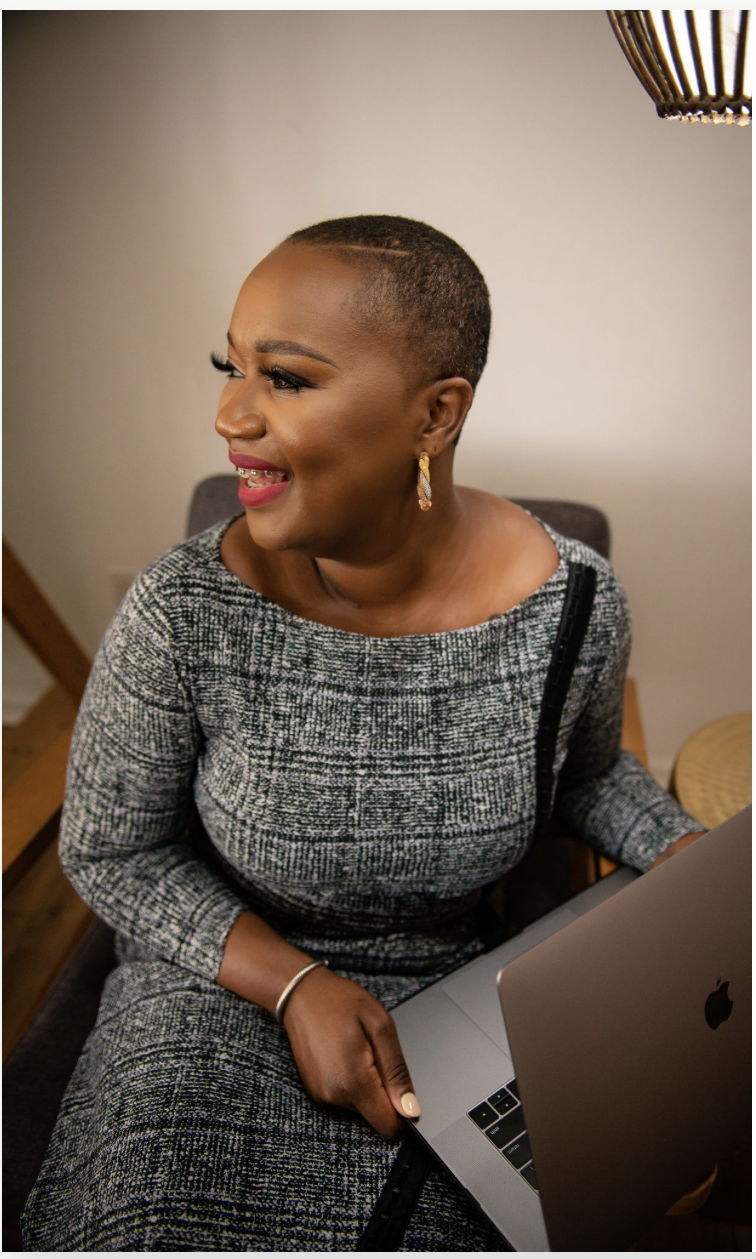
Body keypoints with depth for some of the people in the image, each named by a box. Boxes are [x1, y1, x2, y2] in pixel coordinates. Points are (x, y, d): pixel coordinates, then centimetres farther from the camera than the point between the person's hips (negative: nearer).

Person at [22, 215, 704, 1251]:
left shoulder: (576, 604, -18)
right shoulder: (182, 614, -23)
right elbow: (112, 850, -8)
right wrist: (293, 983, -17)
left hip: (464, 991, 2)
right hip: (230, 987, 0)